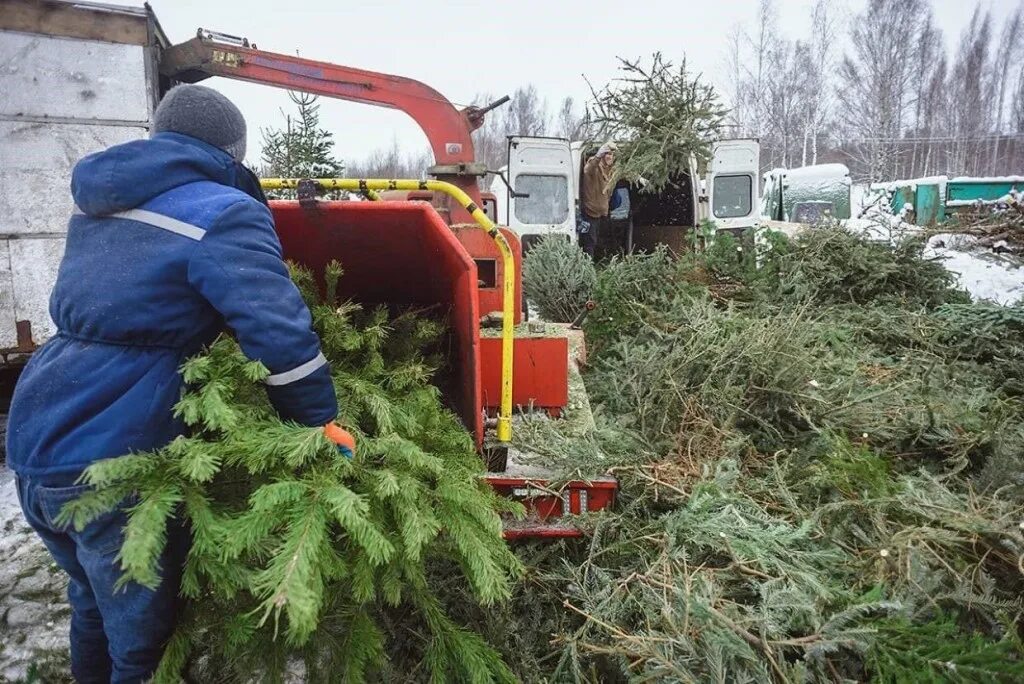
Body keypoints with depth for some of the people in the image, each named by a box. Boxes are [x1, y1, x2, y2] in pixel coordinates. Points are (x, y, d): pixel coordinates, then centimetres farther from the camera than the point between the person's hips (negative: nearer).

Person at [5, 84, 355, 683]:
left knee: (95, 606, 29)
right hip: (114, 466, -8)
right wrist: (323, 421, -16)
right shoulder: (223, 214, -12)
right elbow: (278, 331, -24)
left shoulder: (99, 204, 13)